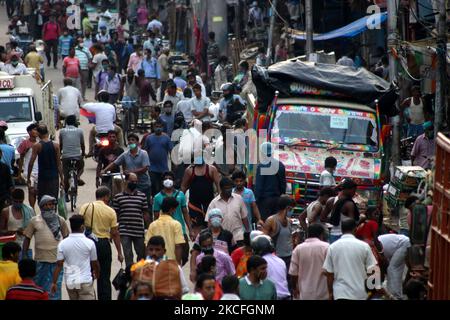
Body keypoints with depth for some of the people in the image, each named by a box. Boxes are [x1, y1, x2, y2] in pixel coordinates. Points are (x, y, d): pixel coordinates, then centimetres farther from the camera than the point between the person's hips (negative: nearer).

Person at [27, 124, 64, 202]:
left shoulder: (37, 146, -7)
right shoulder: (56, 145, 0)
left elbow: (31, 163, -10)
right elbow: (59, 164, 1)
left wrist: (28, 178, -3)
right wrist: (62, 179, 6)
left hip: (42, 177, -2)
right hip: (54, 177, 3)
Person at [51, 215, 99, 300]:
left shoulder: (62, 244, -2)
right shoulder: (89, 243, -8)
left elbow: (59, 265, -5)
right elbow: (95, 263, 3)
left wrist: (54, 282, 1)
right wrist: (96, 274, 23)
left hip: (70, 281, 4)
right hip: (85, 281, -4)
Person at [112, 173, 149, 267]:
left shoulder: (142, 196, 8)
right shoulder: (118, 197, 3)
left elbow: (145, 214, 9)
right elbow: (115, 215, 6)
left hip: (139, 231, 2)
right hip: (124, 232, -2)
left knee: (142, 254, 8)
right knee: (128, 255, -4)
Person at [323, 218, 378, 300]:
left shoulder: (332, 247, -1)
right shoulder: (364, 246, -4)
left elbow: (329, 273, 2)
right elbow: (370, 271, 0)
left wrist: (330, 293, 12)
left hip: (340, 293, 0)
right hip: (359, 293, 0)